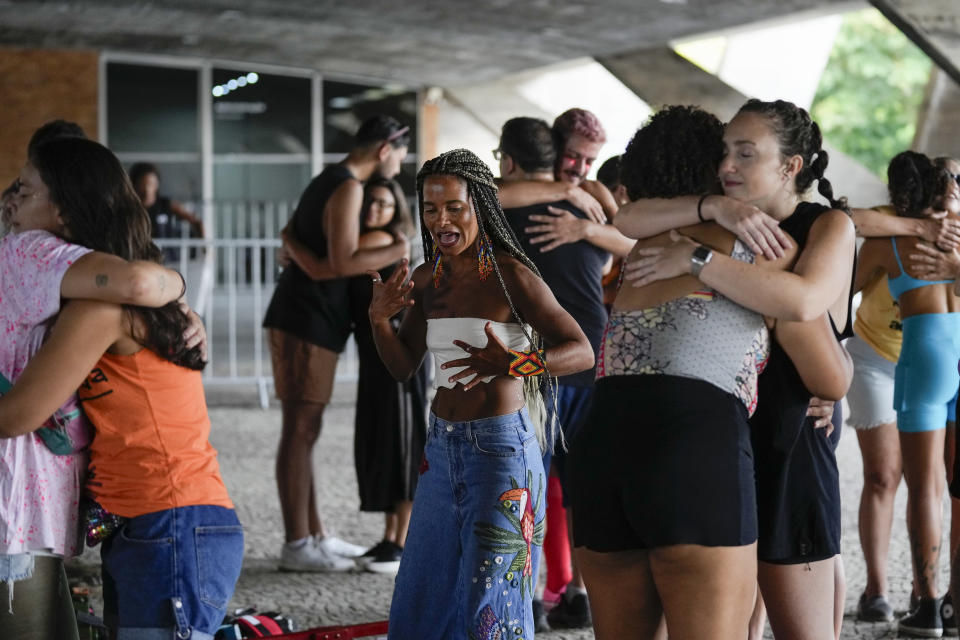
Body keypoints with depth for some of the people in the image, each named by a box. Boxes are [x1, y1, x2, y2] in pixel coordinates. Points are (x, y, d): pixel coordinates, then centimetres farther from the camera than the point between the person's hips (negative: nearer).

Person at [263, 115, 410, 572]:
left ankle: (315, 535, 21)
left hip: (302, 315, 10)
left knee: (304, 430, 13)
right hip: (308, 318, -10)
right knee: (300, 431, -7)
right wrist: (397, 251, -11)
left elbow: (291, 234, 17)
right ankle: (297, 546, -4)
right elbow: (344, 262, -23)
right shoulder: (348, 188, -14)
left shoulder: (328, 180, 18)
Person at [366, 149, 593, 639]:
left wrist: (513, 363, -31)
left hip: (500, 446, -7)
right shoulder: (427, 280, 7)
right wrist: (379, 319, -4)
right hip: (443, 446, 7)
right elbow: (403, 367, 14)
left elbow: (582, 352, -15)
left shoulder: (510, 276, -12)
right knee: (422, 597, 15)